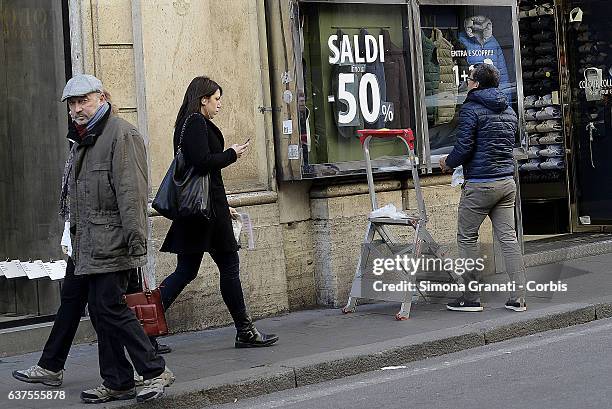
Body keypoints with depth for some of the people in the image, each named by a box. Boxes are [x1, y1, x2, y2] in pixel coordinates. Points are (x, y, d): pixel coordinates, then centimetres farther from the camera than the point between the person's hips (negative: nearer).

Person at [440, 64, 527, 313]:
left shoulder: (471, 109, -9)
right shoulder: (509, 111, 15)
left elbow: (464, 147, -15)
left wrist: (448, 163, 3)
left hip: (480, 184, -7)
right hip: (507, 182, 7)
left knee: (466, 237, 4)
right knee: (508, 237, 6)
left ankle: (471, 298, 5)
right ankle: (518, 298, 4)